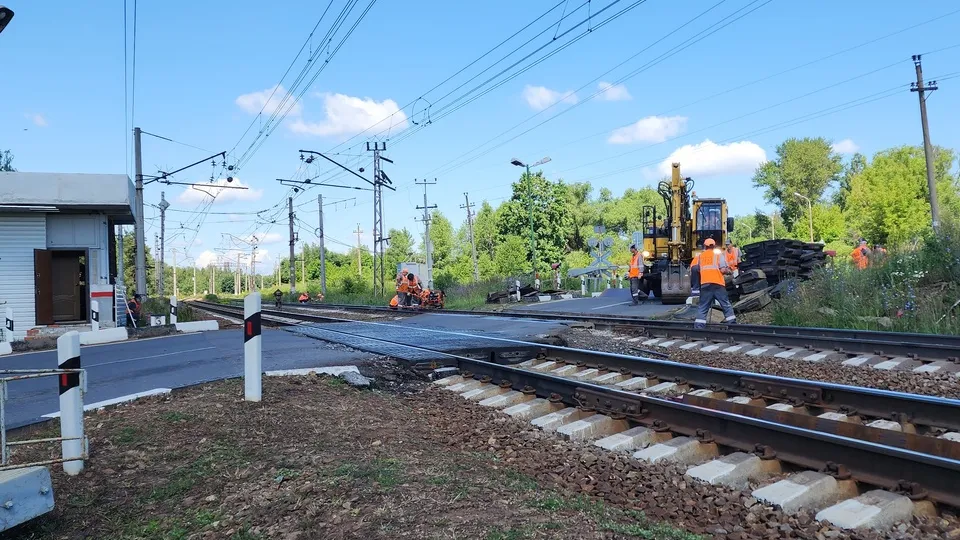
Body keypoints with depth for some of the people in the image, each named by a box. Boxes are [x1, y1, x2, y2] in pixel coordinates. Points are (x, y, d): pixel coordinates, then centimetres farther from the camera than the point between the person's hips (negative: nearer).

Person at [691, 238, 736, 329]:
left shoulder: (700, 256, 17)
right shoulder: (718, 254, 9)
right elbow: (723, 270, -2)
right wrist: (728, 271, 19)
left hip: (705, 284, 2)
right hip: (717, 284, -2)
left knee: (703, 308, 5)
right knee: (726, 305, 6)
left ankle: (698, 327, -3)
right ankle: (732, 324, 2)